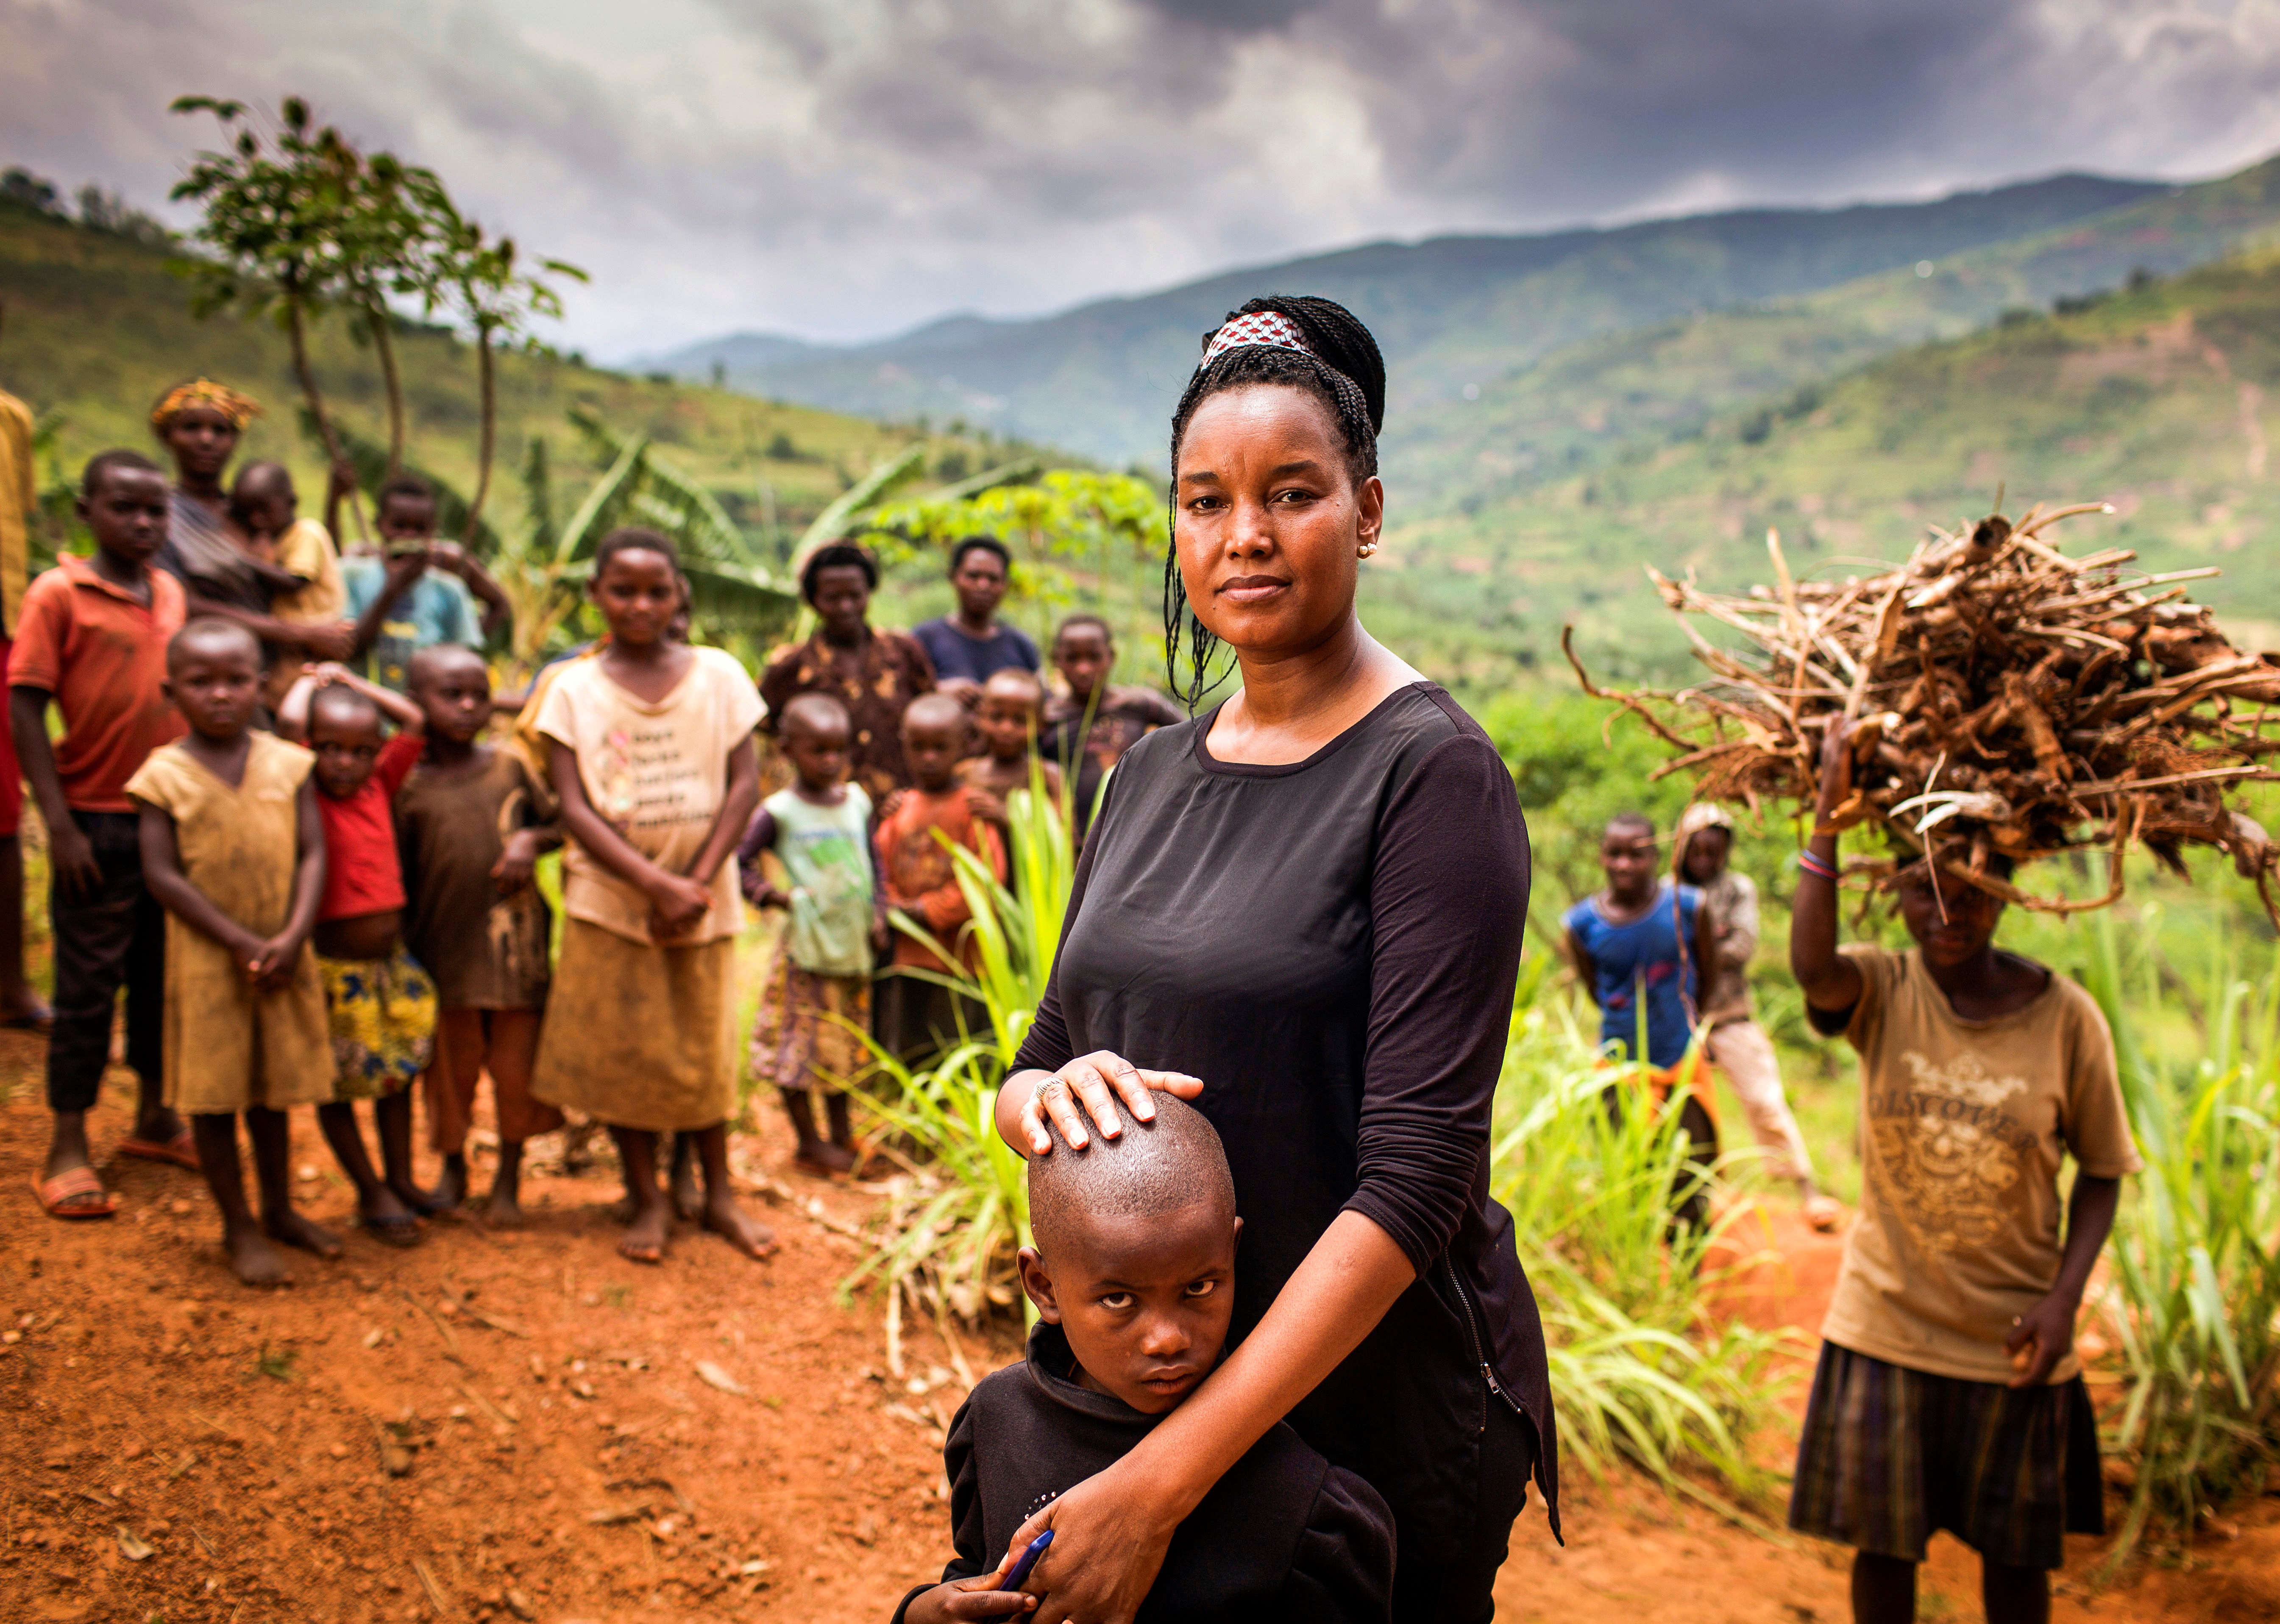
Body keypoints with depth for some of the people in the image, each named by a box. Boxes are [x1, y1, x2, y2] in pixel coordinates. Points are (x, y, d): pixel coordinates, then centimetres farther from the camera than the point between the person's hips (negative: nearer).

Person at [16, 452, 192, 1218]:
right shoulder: (58, 594, -9)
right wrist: (59, 824, -16)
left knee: (165, 975, 14)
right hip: (98, 822, -5)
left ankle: (155, 1118, 29)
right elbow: (25, 708, -11)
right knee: (89, 984, 2)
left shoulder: (172, 593, 7)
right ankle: (68, 1150, 12)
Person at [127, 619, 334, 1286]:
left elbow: (313, 854, -2)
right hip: (206, 962, -2)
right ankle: (239, 1228, 19)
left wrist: (291, 938, -15)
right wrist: (242, 943, -17)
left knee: (273, 1088, 15)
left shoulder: (288, 764, 0)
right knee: (214, 1093, 6)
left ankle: (280, 1210, 31)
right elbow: (163, 875, -12)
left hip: (284, 955, 3)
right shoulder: (165, 774, -7)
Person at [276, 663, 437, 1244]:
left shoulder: (378, 786, 2)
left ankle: (401, 1181, 31)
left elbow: (413, 720, 7)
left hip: (392, 961, 6)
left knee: (398, 1070, 16)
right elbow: (288, 722, -24)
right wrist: (311, 679, -6)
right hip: (335, 969, -6)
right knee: (338, 1082, 7)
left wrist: (346, 678, 8)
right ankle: (371, 1194, 20)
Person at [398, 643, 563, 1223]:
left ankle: (509, 1178, 23)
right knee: (450, 1068, 11)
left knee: (517, 1065, 6)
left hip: (514, 946, 1)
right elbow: (397, 876, 2)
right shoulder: (410, 786, -1)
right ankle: (453, 1169, 33)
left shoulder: (510, 766, 2)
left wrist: (532, 840, -11)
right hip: (445, 951, 0)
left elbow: (559, 825, 10)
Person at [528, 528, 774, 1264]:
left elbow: (744, 782, -3)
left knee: (703, 1049, 10)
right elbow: (574, 807, -7)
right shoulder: (575, 688, -1)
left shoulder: (717, 673, 1)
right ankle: (647, 1200, 22)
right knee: (623, 1051, 7)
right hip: (609, 899, 0)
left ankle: (720, 1194, 25)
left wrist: (698, 882, -13)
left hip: (704, 896, 0)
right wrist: (655, 883, -18)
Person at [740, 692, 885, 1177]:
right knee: (801, 1046, 1)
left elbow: (874, 864, 13)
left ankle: (842, 1134, 29)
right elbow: (737, 863, -8)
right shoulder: (779, 812, -9)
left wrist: (878, 916, 3)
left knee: (846, 1042, 16)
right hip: (806, 948, -5)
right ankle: (809, 1144, 15)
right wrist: (775, 896, -15)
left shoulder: (857, 802, 6)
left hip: (853, 945, 5)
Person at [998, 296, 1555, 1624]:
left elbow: (1416, 1175, -23)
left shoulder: (1431, 771, -16)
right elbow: (1033, 1068, 8)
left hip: (1376, 1406, -5)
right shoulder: (1154, 773, 4)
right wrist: (1050, 1093, -17)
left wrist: (1162, 1482, -26)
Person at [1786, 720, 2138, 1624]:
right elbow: (1811, 968, -34)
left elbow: (2102, 1171, 0)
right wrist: (1829, 813, -34)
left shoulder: (2066, 1018, -10)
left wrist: (2065, 1297, -11)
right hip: (1886, 1325, 0)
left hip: (2010, 1340, 0)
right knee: (1880, 1543, 12)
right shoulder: (1882, 992, -10)